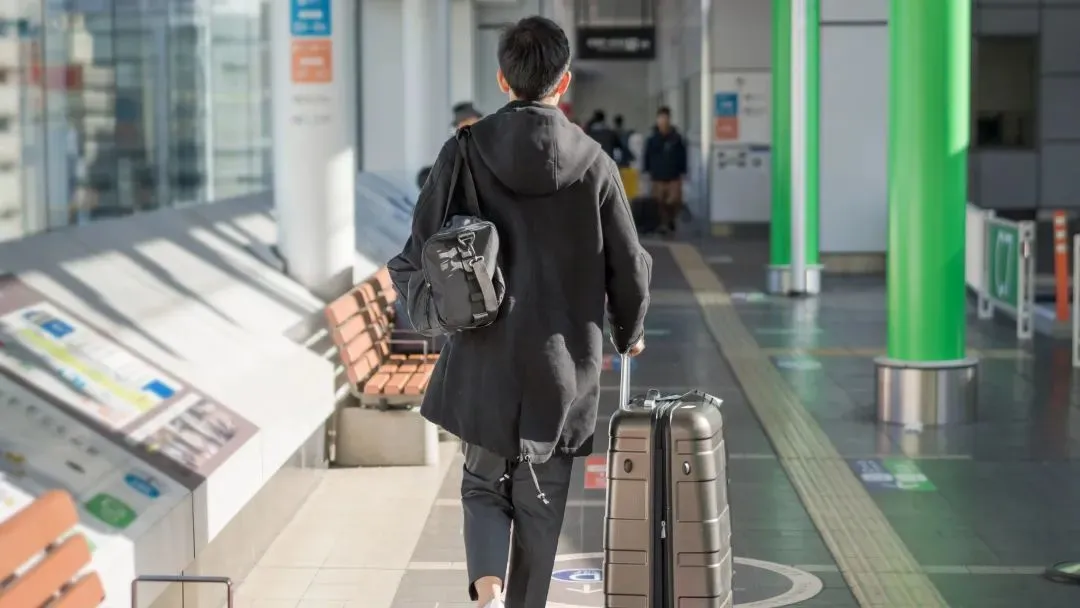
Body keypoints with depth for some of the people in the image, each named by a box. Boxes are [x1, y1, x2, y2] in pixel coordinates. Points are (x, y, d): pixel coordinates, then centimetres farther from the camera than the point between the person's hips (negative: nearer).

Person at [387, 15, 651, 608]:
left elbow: (420, 259, -5)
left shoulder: (464, 152, -6)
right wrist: (629, 333, 20)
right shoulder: (593, 164, -6)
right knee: (539, 503, 13)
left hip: (482, 364, 1)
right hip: (561, 365, 0)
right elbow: (629, 270, 0)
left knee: (484, 486, 17)